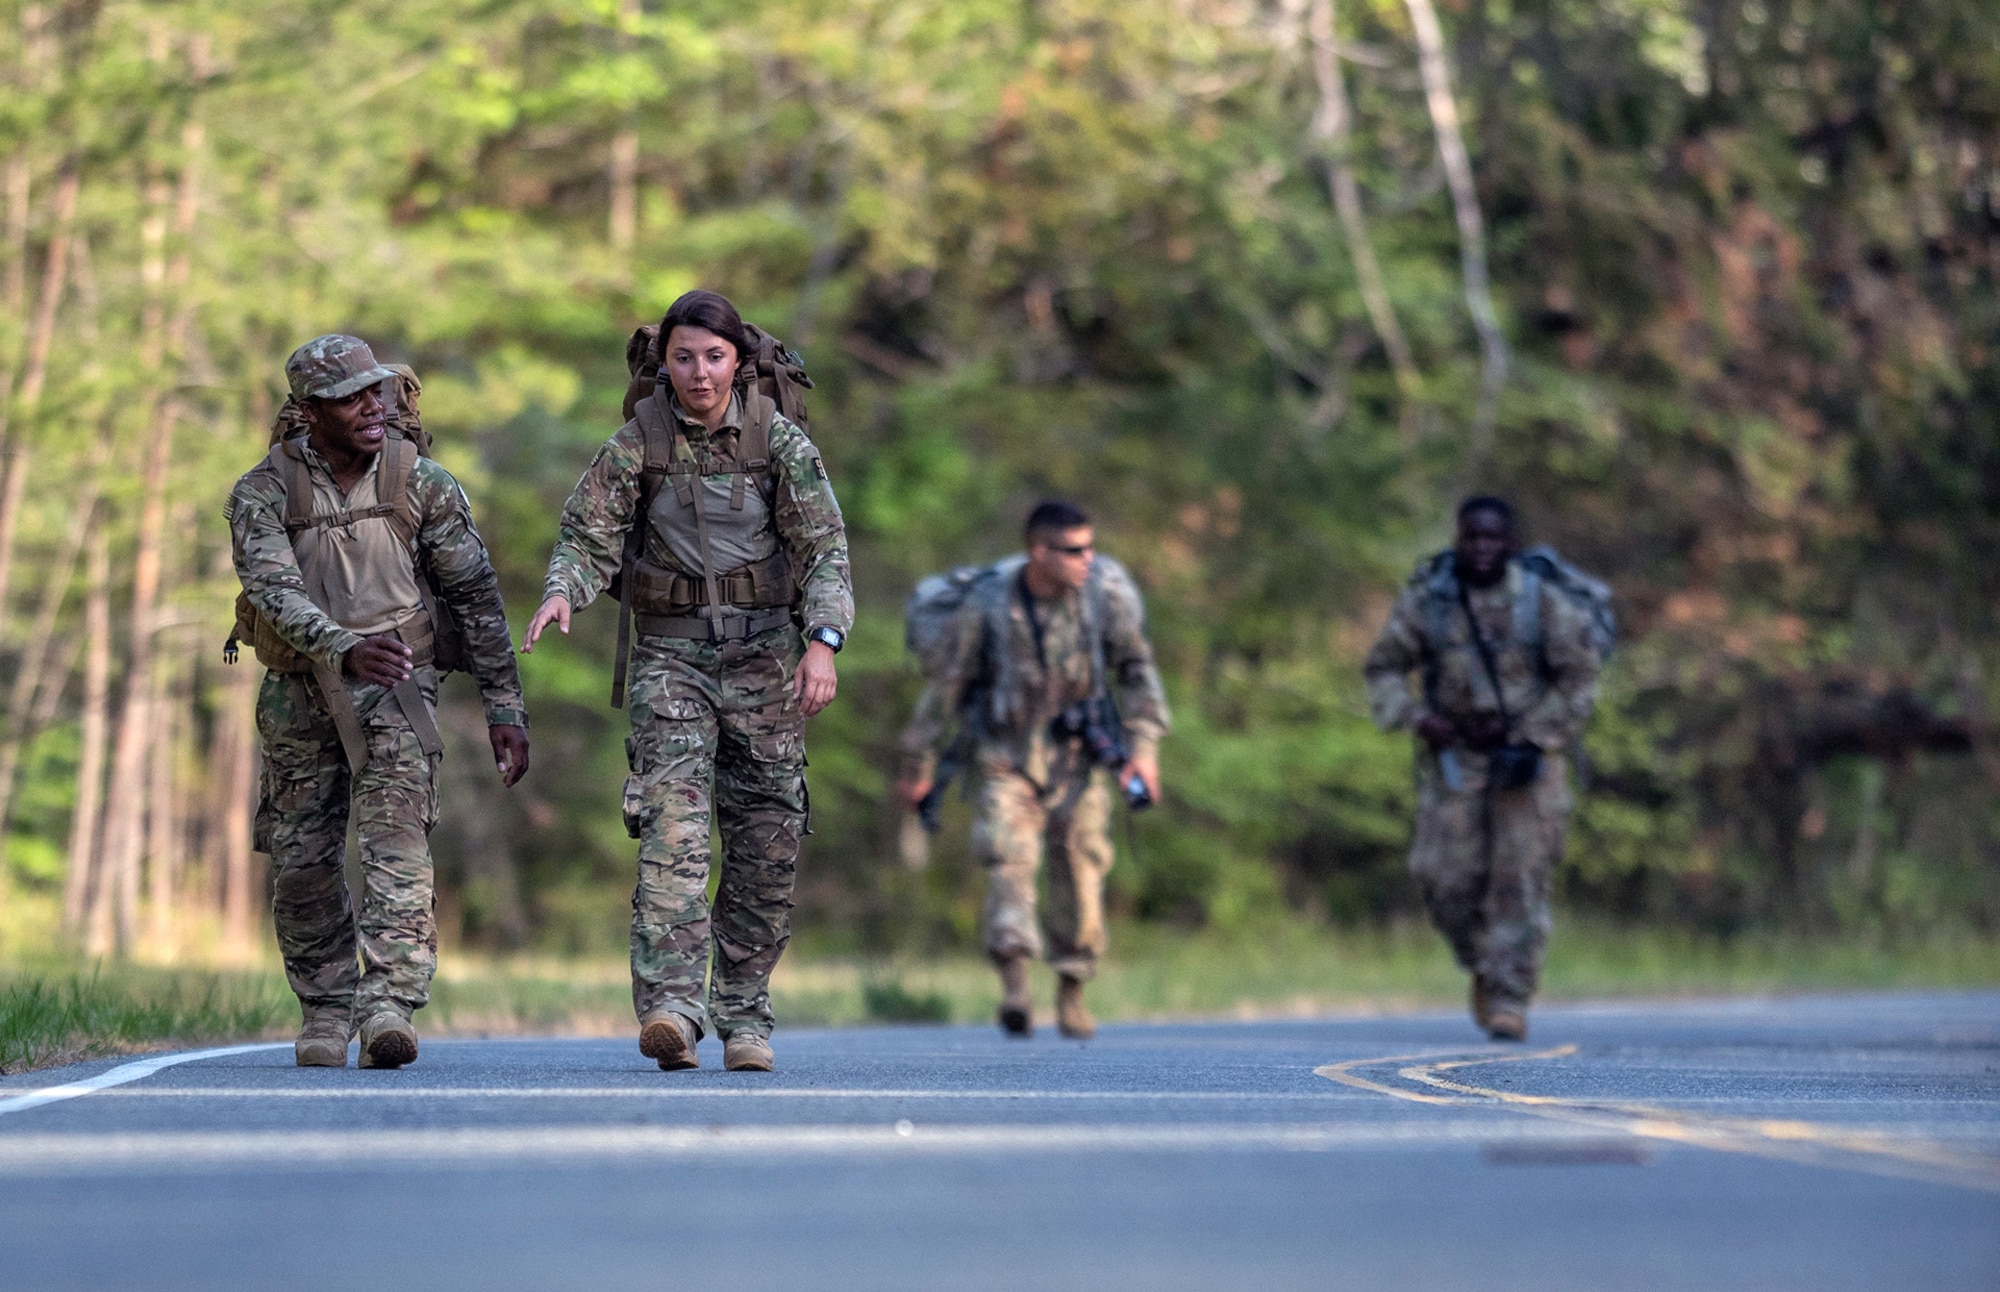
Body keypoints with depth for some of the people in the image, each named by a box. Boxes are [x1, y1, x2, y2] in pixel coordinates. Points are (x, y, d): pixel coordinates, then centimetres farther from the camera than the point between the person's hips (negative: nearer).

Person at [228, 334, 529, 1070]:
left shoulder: (422, 484, -4)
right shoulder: (262, 494, -7)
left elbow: (477, 597, 1)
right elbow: (274, 593, -22)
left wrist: (506, 709, -3)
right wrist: (347, 650, -41)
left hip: (395, 688, -1)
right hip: (299, 694, 2)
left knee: (396, 844, -20)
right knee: (301, 866, 7)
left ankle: (389, 1005, -29)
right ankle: (326, 1010, 26)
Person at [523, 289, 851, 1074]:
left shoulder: (779, 440, -1)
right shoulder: (636, 443, 0)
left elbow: (825, 548, -5)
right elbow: (588, 537, -2)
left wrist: (824, 641, -19)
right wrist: (562, 593, -24)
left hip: (764, 653, 1)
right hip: (672, 652, -1)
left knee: (766, 840, 2)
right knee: (672, 821, -17)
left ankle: (744, 1017, 15)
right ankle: (671, 1009, -28)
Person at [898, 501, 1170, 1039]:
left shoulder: (1107, 590, -13)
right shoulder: (989, 603, -17)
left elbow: (1136, 669, -1)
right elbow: (949, 684, -5)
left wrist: (1144, 746, -10)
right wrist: (918, 766, 1)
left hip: (1076, 753, 2)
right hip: (1007, 753, -2)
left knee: (1081, 868, 2)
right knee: (1010, 858, -19)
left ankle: (1072, 990, 19)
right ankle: (1014, 986, -29)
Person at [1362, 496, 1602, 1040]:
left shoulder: (1545, 603, -5)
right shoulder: (1426, 601, 0)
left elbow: (1579, 679, -2)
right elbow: (1384, 668, 8)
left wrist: (1522, 732, -10)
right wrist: (1417, 716, -9)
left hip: (1525, 756, -2)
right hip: (1453, 756, 2)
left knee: (1520, 878, -7)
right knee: (1449, 877, -4)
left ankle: (1509, 1000, -2)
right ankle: (1483, 965, 23)